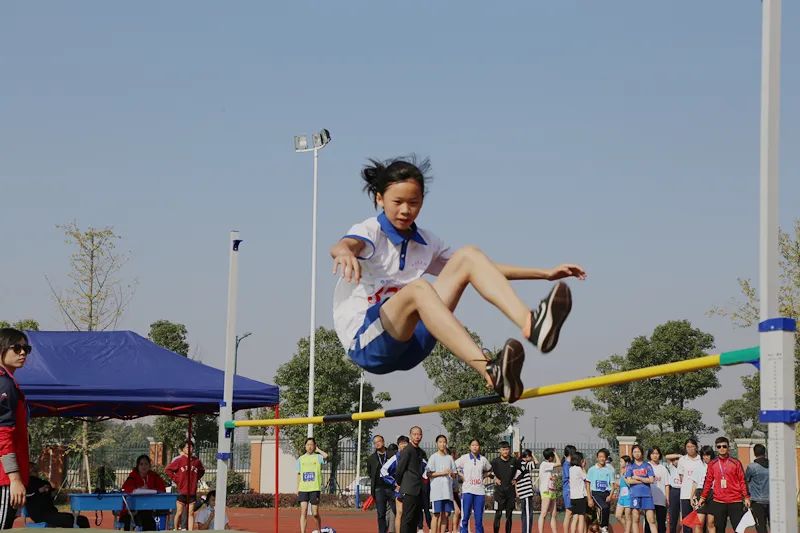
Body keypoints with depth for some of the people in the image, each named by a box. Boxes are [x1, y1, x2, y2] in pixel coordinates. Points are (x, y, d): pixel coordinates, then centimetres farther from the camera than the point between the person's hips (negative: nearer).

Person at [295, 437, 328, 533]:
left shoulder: (318, 457, 0)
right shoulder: (301, 459, 11)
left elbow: (326, 456, -23)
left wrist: (317, 450, -6)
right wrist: (297, 489, 12)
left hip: (315, 489, -2)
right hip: (303, 489, 2)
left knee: (315, 514, 2)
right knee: (303, 511, -9)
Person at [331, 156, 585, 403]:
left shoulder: (425, 243, 14)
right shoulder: (371, 231, -5)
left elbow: (486, 269, 20)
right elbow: (341, 246, -31)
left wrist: (545, 273, 14)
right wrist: (345, 253, -57)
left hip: (410, 344, 6)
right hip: (365, 345, -6)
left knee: (467, 256, -7)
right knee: (417, 288, -38)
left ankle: (531, 324, -32)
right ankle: (491, 372, -57)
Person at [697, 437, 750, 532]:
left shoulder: (735, 463, 2)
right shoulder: (712, 464, 8)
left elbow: (742, 481, 3)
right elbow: (708, 482, 12)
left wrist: (746, 497, -2)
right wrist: (703, 497, 9)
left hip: (735, 502, -2)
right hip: (718, 502, 2)